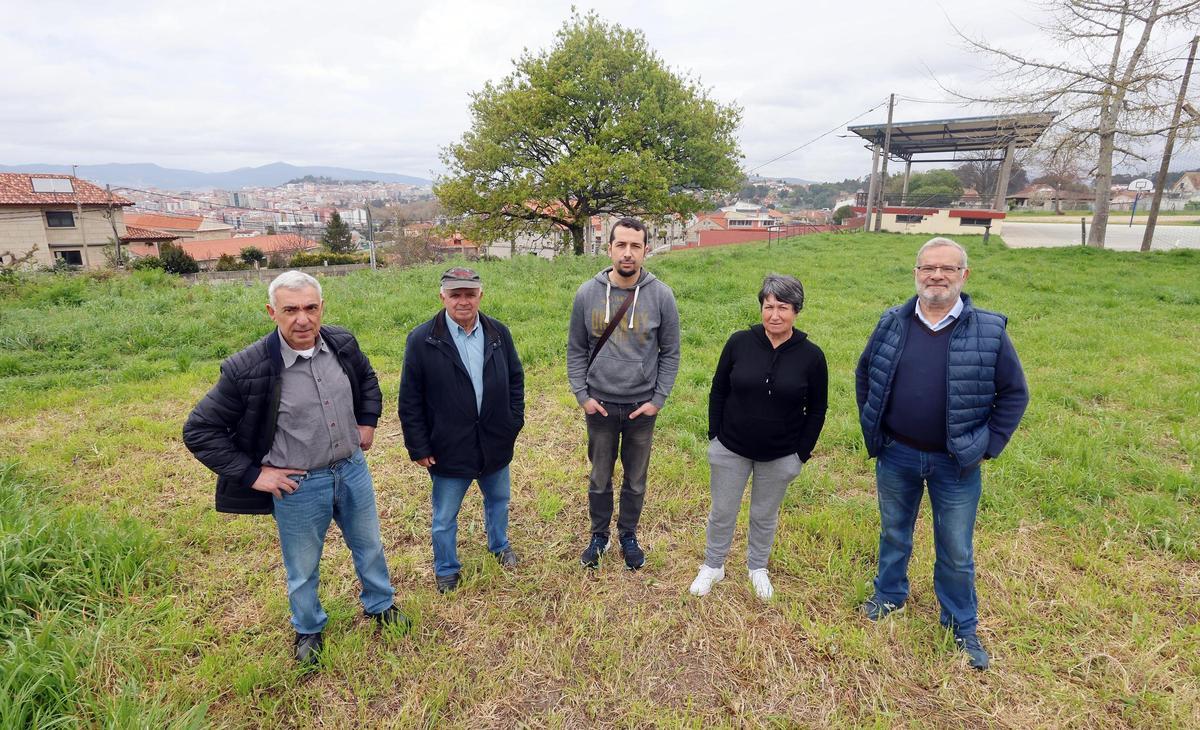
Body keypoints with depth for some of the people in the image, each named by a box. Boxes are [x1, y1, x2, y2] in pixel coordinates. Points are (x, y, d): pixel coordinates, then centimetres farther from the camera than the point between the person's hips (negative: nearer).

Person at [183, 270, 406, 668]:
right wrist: (252, 473, -14)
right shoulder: (247, 368, -22)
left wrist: (367, 422, 5)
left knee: (369, 546, 23)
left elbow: (368, 380, 14)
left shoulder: (343, 344, -10)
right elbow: (199, 430, -12)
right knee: (303, 569, 19)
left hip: (353, 469, 4)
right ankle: (308, 629, 47)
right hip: (298, 485, -3)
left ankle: (380, 604, 50)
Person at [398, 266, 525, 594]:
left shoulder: (498, 333, -4)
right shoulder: (421, 340, -14)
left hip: (496, 444, 4)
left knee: (498, 500, 26)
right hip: (448, 450, -3)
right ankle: (446, 569, 39)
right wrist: (418, 447, -10)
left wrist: (515, 420, 1)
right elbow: (410, 400, -10)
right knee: (444, 518, 14)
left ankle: (499, 545, 53)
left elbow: (515, 378, 8)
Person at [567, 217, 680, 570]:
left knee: (636, 480, 16)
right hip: (599, 405, 1)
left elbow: (670, 353, -2)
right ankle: (599, 536, 38)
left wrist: (658, 400, -6)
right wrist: (582, 395, -5)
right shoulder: (587, 293, -7)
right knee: (599, 478, 16)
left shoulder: (661, 295, -9)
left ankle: (628, 536, 38)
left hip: (642, 406, 0)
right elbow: (576, 350, 1)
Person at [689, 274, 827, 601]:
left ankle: (757, 567, 43)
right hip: (730, 451, 0)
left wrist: (802, 454, -1)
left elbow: (817, 410, 0)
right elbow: (718, 391, 0)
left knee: (765, 516, 18)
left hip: (780, 457, 0)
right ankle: (713, 566, 37)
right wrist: (714, 436, -1)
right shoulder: (739, 342, -10)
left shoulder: (811, 355, -10)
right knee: (722, 512, 14)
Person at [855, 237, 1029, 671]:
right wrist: (871, 428, 6)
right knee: (894, 533, 20)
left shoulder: (988, 331, -10)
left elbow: (1014, 393, -2)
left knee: (956, 551, 12)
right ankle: (890, 595, 42)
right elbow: (864, 374, 10)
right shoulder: (892, 324, -4)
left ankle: (962, 626, 33)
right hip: (895, 456, 2)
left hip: (956, 464, -1)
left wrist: (989, 444, -6)